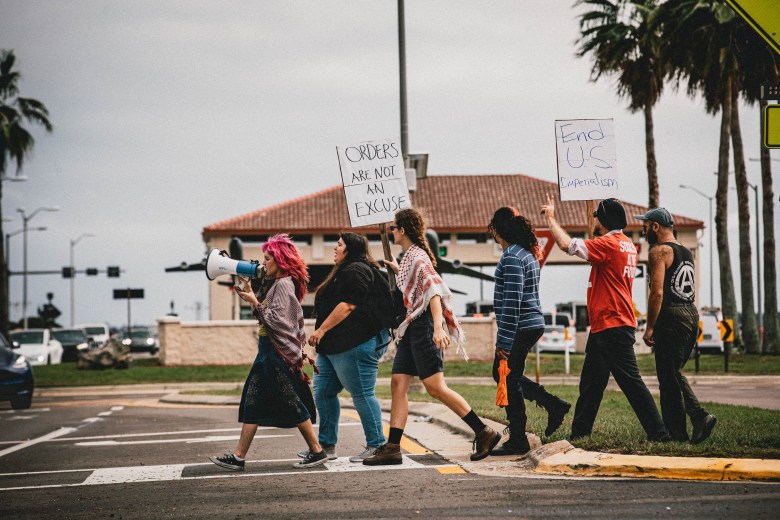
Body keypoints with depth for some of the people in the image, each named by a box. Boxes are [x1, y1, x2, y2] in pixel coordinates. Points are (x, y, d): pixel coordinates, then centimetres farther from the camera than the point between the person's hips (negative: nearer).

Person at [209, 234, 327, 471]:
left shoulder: (284, 284, -14)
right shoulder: (273, 283, 16)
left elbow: (276, 319, -20)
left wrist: (254, 302, -15)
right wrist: (251, 293, 7)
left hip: (280, 353, -10)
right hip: (268, 351, 10)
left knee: (291, 402, -4)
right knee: (252, 402, 7)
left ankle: (317, 451, 5)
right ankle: (238, 456, 7)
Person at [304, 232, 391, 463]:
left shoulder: (356, 271, -12)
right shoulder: (346, 271, 23)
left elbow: (348, 305, -21)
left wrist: (322, 329, -17)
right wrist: (323, 333, 22)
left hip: (355, 346, -12)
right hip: (334, 347, 12)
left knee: (362, 394, -6)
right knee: (322, 392, 10)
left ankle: (376, 446, 1)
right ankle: (327, 445, 15)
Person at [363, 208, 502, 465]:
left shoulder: (416, 256, -13)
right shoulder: (410, 255, 17)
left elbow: (433, 289, -25)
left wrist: (438, 327, -35)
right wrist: (398, 270, 35)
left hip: (424, 325, -10)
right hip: (412, 326, 10)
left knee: (435, 387, -11)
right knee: (398, 384, 2)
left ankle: (484, 433, -5)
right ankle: (392, 448, 0)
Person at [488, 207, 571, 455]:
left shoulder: (512, 257, -17)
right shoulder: (528, 253, 14)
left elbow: (512, 302, -21)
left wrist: (504, 341, -20)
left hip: (519, 327, -10)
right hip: (533, 324, 10)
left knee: (509, 381, 0)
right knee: (502, 374, 18)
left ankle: (517, 441, 6)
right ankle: (553, 405, 16)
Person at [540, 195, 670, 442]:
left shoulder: (609, 243, -15)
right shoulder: (628, 245, 14)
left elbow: (568, 245, -19)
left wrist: (550, 218, -4)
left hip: (612, 326, -10)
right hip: (603, 327, 10)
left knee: (631, 382, -10)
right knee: (590, 383, 14)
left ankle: (659, 434, -9)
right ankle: (579, 434, 20)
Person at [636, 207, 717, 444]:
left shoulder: (659, 251, -9)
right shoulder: (686, 252, 18)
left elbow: (657, 293, -17)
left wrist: (649, 327, -13)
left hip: (672, 317, -9)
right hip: (691, 314, 9)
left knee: (669, 379, -2)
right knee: (674, 374, 17)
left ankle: (677, 434, 1)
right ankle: (700, 416, 1)